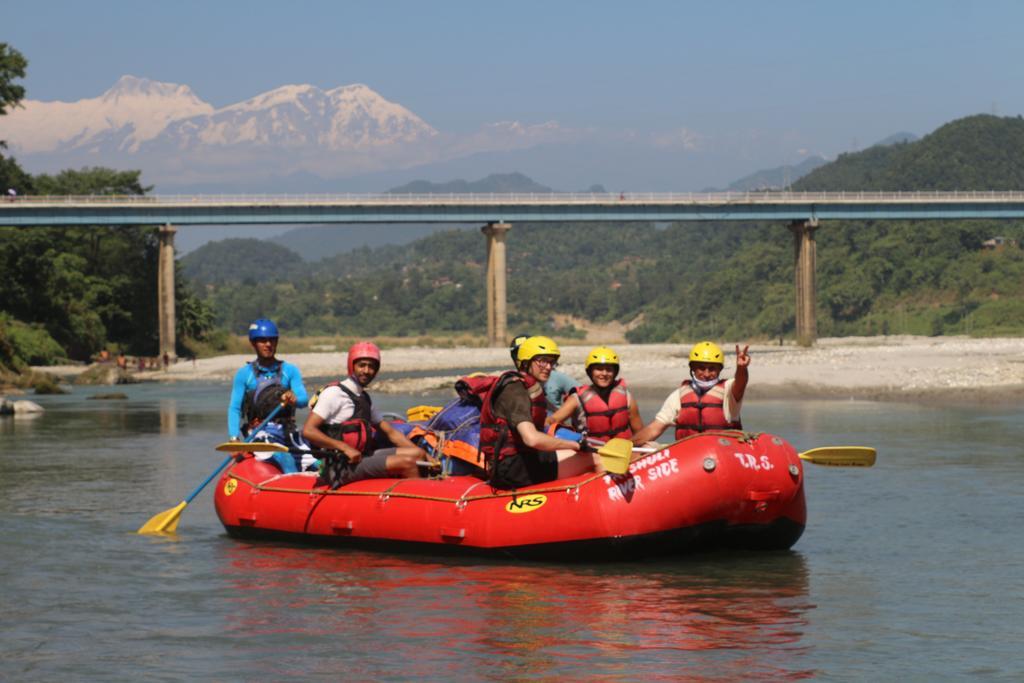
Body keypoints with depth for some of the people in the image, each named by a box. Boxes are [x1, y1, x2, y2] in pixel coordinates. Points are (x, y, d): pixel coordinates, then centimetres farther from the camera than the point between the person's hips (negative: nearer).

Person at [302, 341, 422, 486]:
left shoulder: (364, 398, 20)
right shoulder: (334, 393, -7)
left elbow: (390, 432, 22)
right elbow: (308, 431, -15)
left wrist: (424, 456, 12)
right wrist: (344, 448, -20)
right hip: (344, 468, -9)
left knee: (417, 454, -3)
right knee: (407, 463, -21)